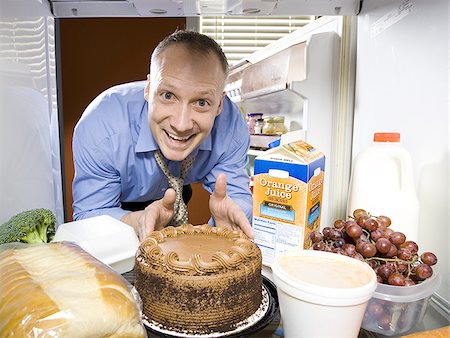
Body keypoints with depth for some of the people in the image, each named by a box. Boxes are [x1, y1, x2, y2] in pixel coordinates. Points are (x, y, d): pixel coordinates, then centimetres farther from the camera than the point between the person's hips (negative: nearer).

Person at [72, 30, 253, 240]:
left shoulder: (232, 127, -29)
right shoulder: (100, 128, -35)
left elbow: (239, 197, -21)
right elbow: (89, 215, -28)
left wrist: (225, 215, -45)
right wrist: (138, 221, -49)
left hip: (176, 200, 2)